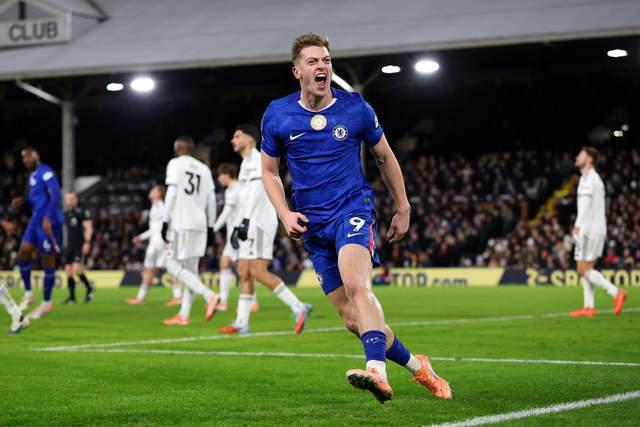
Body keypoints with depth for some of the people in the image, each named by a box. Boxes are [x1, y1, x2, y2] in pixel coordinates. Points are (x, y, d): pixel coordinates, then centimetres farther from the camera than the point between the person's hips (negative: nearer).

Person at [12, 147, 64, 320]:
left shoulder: (45, 172, -12)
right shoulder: (32, 175, 16)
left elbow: (55, 195, -22)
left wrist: (48, 218, -29)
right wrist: (22, 201, 12)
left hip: (48, 223, -9)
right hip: (36, 221, 9)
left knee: (47, 261, 0)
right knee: (23, 253, 1)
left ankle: (46, 303, 9)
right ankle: (28, 294, 14)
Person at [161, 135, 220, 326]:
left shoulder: (176, 164, -1)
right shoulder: (204, 168, 15)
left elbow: (171, 194, -10)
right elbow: (211, 199, 12)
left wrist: (165, 221, -8)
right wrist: (211, 226, 17)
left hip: (181, 224, -6)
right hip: (200, 224, 6)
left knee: (174, 265, -3)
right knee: (190, 268, 9)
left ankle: (209, 295, -19)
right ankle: (184, 315, 9)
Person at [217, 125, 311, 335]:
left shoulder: (256, 159, -7)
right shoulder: (246, 163, 23)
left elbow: (257, 192, -19)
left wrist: (246, 220, -25)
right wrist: (239, 226, 23)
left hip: (260, 223, -10)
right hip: (251, 224, 10)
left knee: (258, 271, -17)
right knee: (244, 271, 7)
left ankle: (298, 307, -15)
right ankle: (241, 323, 7)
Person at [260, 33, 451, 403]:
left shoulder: (356, 109, -3)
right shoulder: (277, 115, 0)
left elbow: (385, 157, 12)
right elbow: (269, 171, 12)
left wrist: (403, 209, 15)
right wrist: (285, 214, -4)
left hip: (353, 207, -3)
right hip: (313, 225, 3)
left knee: (356, 285, -32)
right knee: (353, 320, 2)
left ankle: (378, 372, -47)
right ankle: (417, 366, 21)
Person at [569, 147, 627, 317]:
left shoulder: (588, 177, -10)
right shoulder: (596, 178, 22)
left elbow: (586, 203, -23)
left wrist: (578, 225, -33)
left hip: (589, 230, -10)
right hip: (598, 230, 10)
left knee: (584, 269, -10)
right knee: (585, 269, 9)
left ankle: (616, 293, -16)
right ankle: (589, 307, 6)